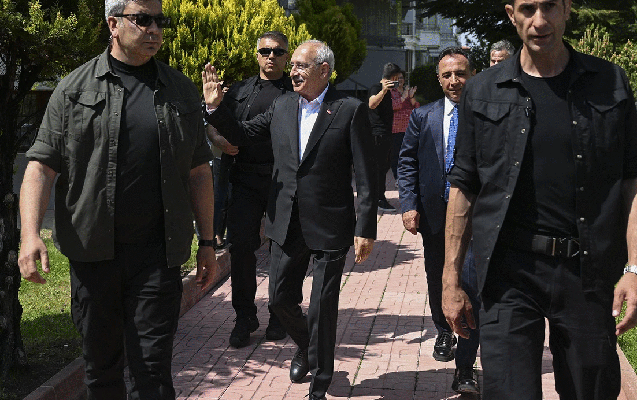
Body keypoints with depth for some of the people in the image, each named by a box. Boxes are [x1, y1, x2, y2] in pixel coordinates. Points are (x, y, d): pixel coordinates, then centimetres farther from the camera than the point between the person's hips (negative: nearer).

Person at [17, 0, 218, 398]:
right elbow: (42, 165, -2)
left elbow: (199, 172, 12)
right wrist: (30, 234, -16)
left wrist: (208, 242, 10)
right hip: (93, 251, 0)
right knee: (101, 365, 13)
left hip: (158, 254, 1)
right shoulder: (75, 89, 1)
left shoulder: (182, 91, 9)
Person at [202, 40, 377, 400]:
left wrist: (366, 230, -14)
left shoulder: (351, 110, -9)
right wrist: (215, 107, -2)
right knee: (281, 298, 13)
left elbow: (366, 176, -11)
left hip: (330, 226, -5)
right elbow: (242, 134, 16)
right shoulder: (282, 106, 6)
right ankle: (306, 347, 44)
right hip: (288, 223, 5)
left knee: (323, 308, 5)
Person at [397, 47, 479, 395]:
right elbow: (407, 163, 7)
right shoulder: (423, 117, 6)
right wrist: (409, 204, -4)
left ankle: (465, 369, -1)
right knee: (437, 281, 19)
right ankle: (443, 331, 49)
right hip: (434, 213, 4)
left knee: (470, 285, -10)